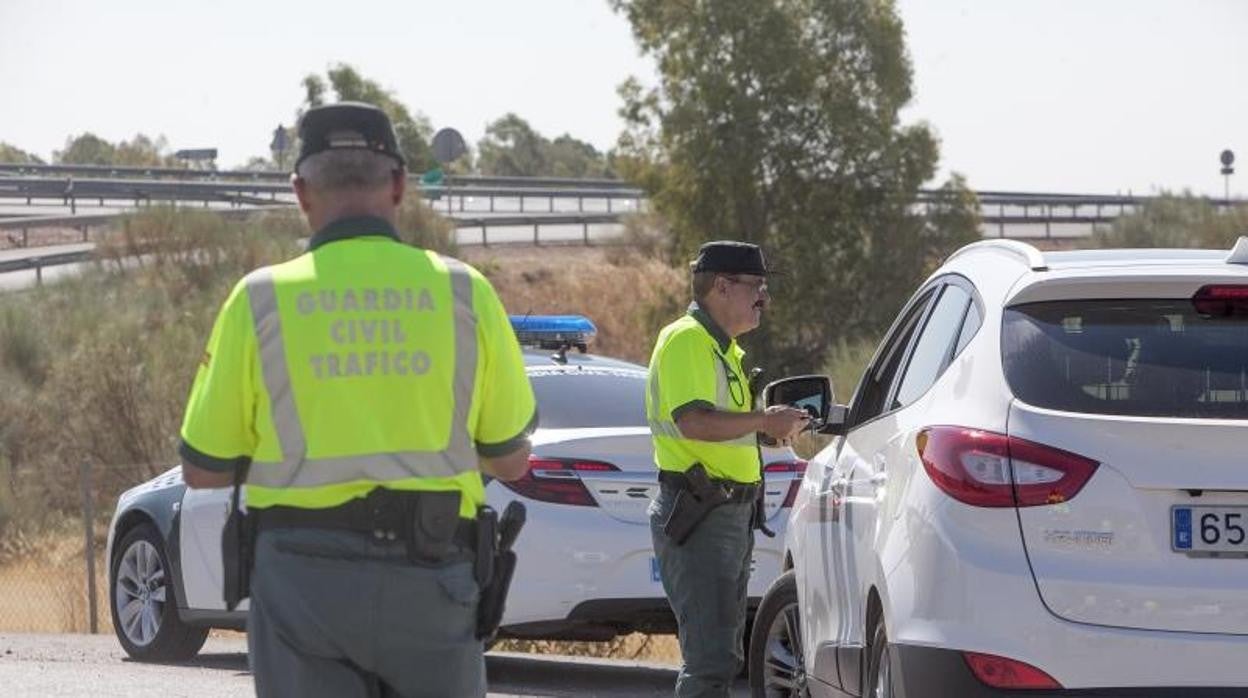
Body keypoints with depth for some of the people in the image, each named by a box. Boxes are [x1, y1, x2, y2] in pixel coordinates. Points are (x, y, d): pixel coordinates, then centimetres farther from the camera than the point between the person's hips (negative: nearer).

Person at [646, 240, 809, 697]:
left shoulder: (722, 347, 20)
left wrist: (773, 425, 10)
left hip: (731, 516, 11)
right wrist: (763, 420, -21)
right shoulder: (687, 340, -12)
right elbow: (694, 421, -25)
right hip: (697, 516, -11)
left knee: (721, 654, 15)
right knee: (712, 659, -16)